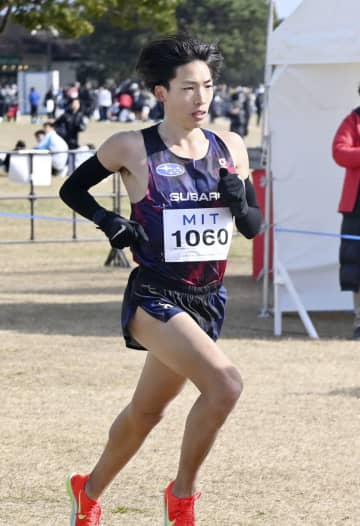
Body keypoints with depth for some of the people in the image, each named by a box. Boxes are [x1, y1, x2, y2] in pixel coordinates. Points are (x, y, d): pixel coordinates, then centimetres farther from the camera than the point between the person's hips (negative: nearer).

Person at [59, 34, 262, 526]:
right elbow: (72, 189, 6)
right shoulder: (131, 148, -8)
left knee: (146, 412, 19)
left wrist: (238, 200, -11)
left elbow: (253, 226, 10)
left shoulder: (230, 149, 3)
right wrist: (108, 222, -10)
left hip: (208, 299, 6)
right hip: (154, 297, -5)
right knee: (225, 384, -26)